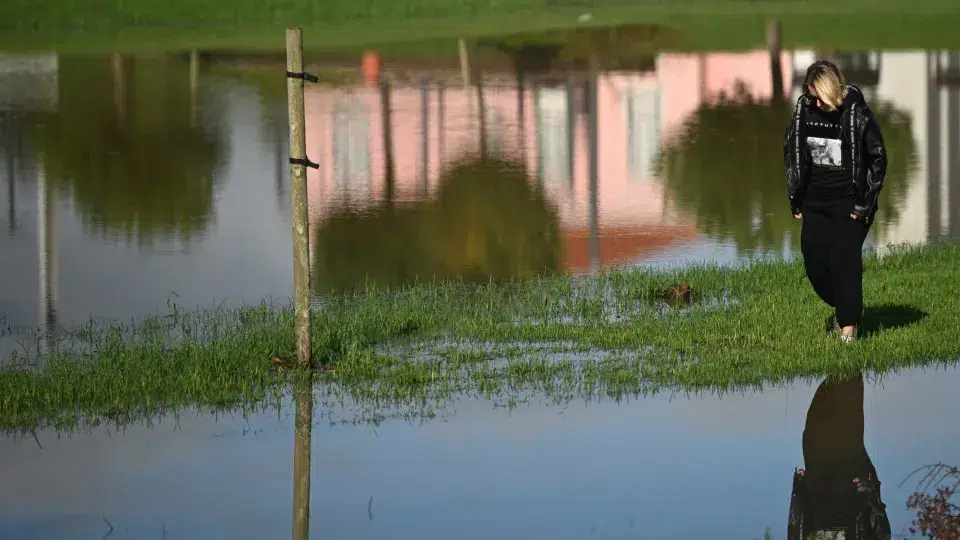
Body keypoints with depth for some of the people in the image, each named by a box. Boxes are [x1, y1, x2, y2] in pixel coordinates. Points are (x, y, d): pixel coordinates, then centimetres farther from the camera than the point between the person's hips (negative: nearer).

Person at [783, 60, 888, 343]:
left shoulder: (857, 114, -15)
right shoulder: (804, 110, -2)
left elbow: (878, 159, -9)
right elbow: (791, 151, 11)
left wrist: (864, 204, -11)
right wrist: (795, 198, 9)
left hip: (849, 202, -5)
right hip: (815, 200, 5)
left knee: (845, 260, -10)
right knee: (814, 261, 5)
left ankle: (848, 326, -4)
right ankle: (843, 307, 29)